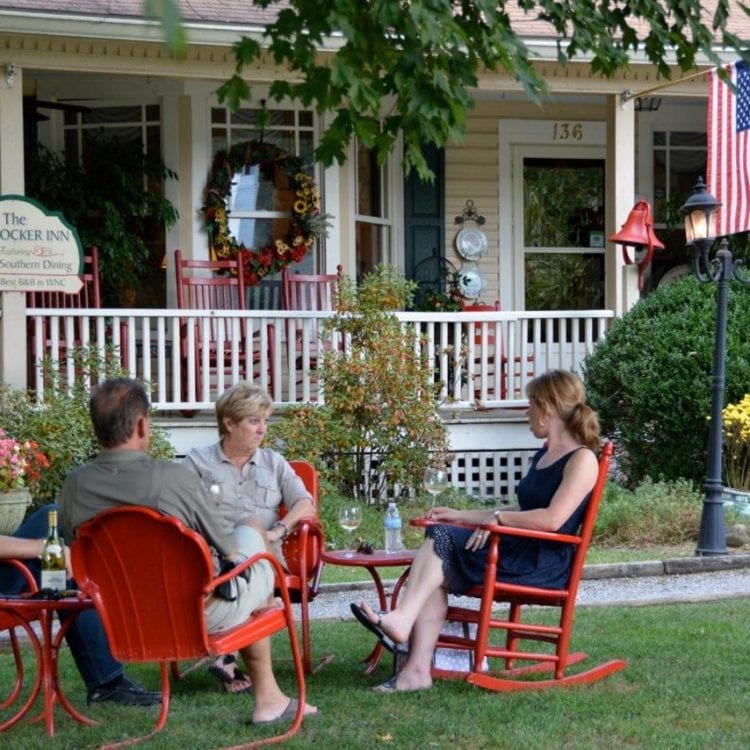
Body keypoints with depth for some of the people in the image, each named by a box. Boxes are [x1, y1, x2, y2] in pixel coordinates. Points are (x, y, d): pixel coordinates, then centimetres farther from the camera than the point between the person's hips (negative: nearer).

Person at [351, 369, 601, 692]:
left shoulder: (582, 459, -7)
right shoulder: (543, 456, 23)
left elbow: (552, 520, -20)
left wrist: (498, 518, -10)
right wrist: (461, 516, 21)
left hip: (547, 563, -8)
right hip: (519, 551, 8)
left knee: (442, 540, -20)